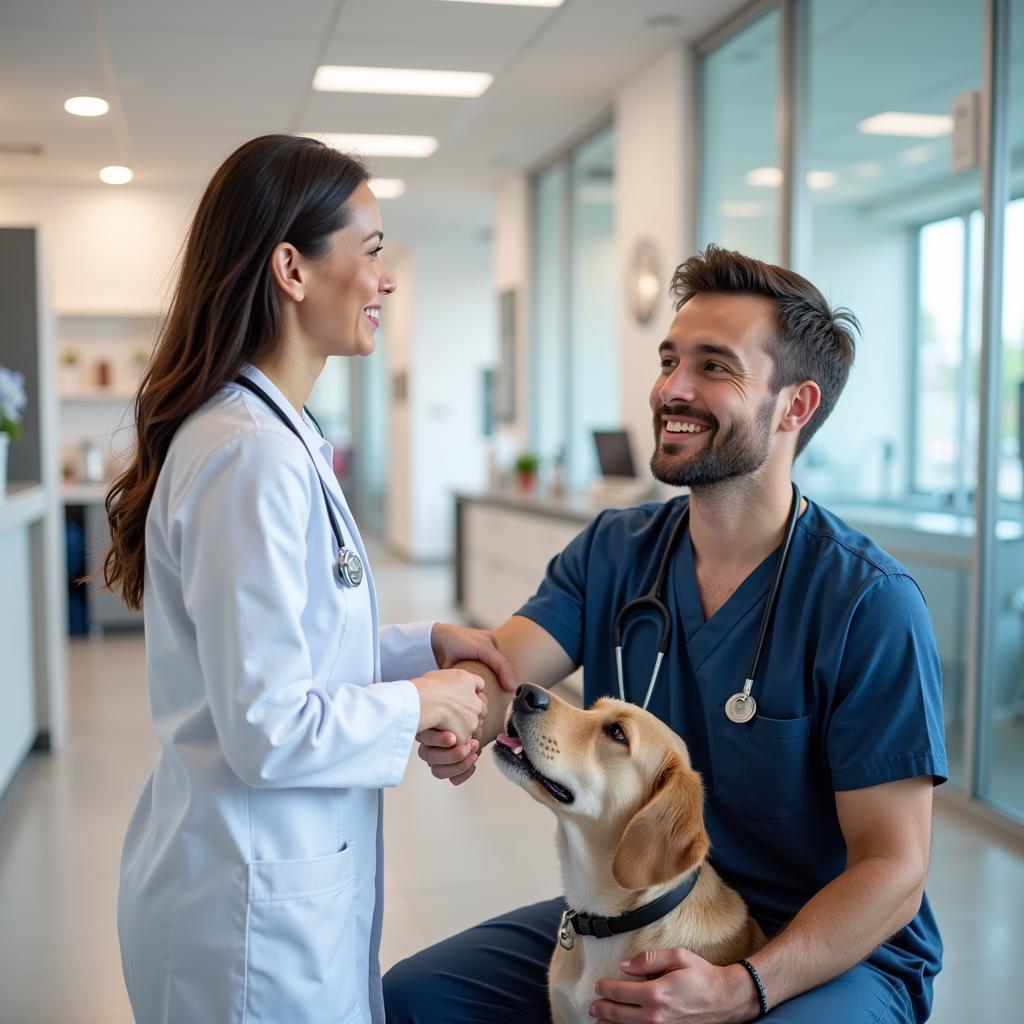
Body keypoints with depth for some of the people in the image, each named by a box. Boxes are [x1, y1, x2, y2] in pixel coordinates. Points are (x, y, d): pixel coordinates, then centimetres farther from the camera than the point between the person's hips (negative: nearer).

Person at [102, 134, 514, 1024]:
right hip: (257, 894, -9)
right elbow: (269, 731, -25)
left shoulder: (276, 434, 7)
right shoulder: (251, 456, -24)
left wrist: (427, 646, 1)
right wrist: (420, 703, -12)